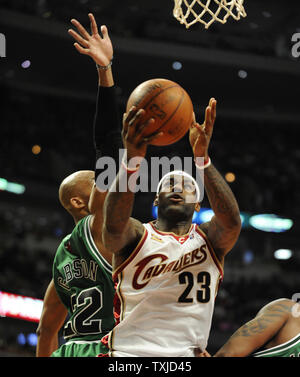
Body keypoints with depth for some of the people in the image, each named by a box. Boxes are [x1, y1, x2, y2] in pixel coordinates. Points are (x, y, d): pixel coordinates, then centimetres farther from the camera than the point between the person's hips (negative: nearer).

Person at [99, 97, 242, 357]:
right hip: (130, 350, -2)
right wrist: (132, 160, -32)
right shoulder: (136, 236, 6)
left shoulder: (209, 240, 10)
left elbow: (232, 222, -12)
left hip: (186, 352, 2)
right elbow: (114, 225, -17)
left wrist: (202, 158, -23)